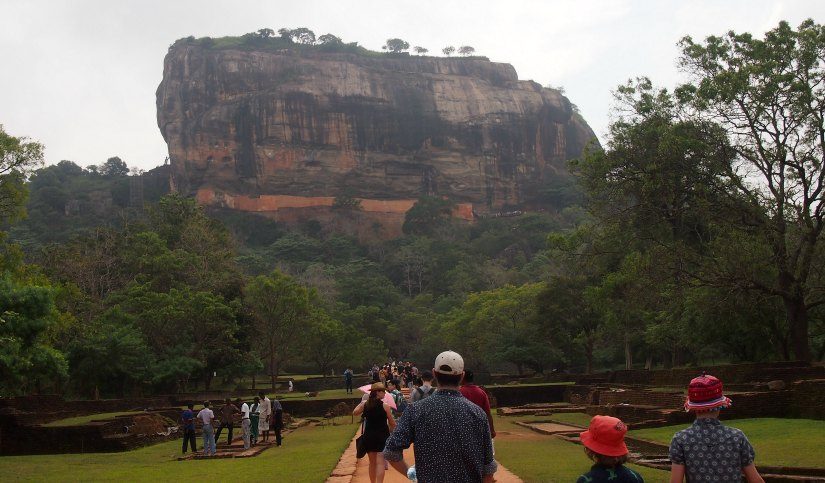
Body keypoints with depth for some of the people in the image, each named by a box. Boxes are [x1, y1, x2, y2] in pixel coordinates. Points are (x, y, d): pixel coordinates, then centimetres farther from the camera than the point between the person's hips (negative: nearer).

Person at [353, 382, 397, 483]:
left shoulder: (365, 404, -1)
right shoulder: (385, 406, -11)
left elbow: (355, 412, 13)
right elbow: (392, 423, -5)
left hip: (369, 436, 5)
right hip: (382, 436, -5)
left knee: (372, 462, 19)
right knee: (380, 462, -6)